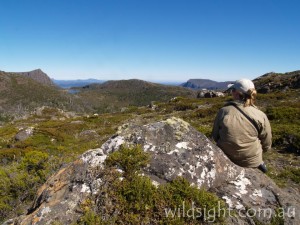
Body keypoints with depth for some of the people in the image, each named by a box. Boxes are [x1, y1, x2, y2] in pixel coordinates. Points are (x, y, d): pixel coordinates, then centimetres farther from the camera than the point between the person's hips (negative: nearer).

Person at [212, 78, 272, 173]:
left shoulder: (223, 111, -12)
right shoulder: (260, 116, -13)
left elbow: (215, 137, 0)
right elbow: (266, 145, -3)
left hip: (226, 158, 0)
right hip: (252, 161, 1)